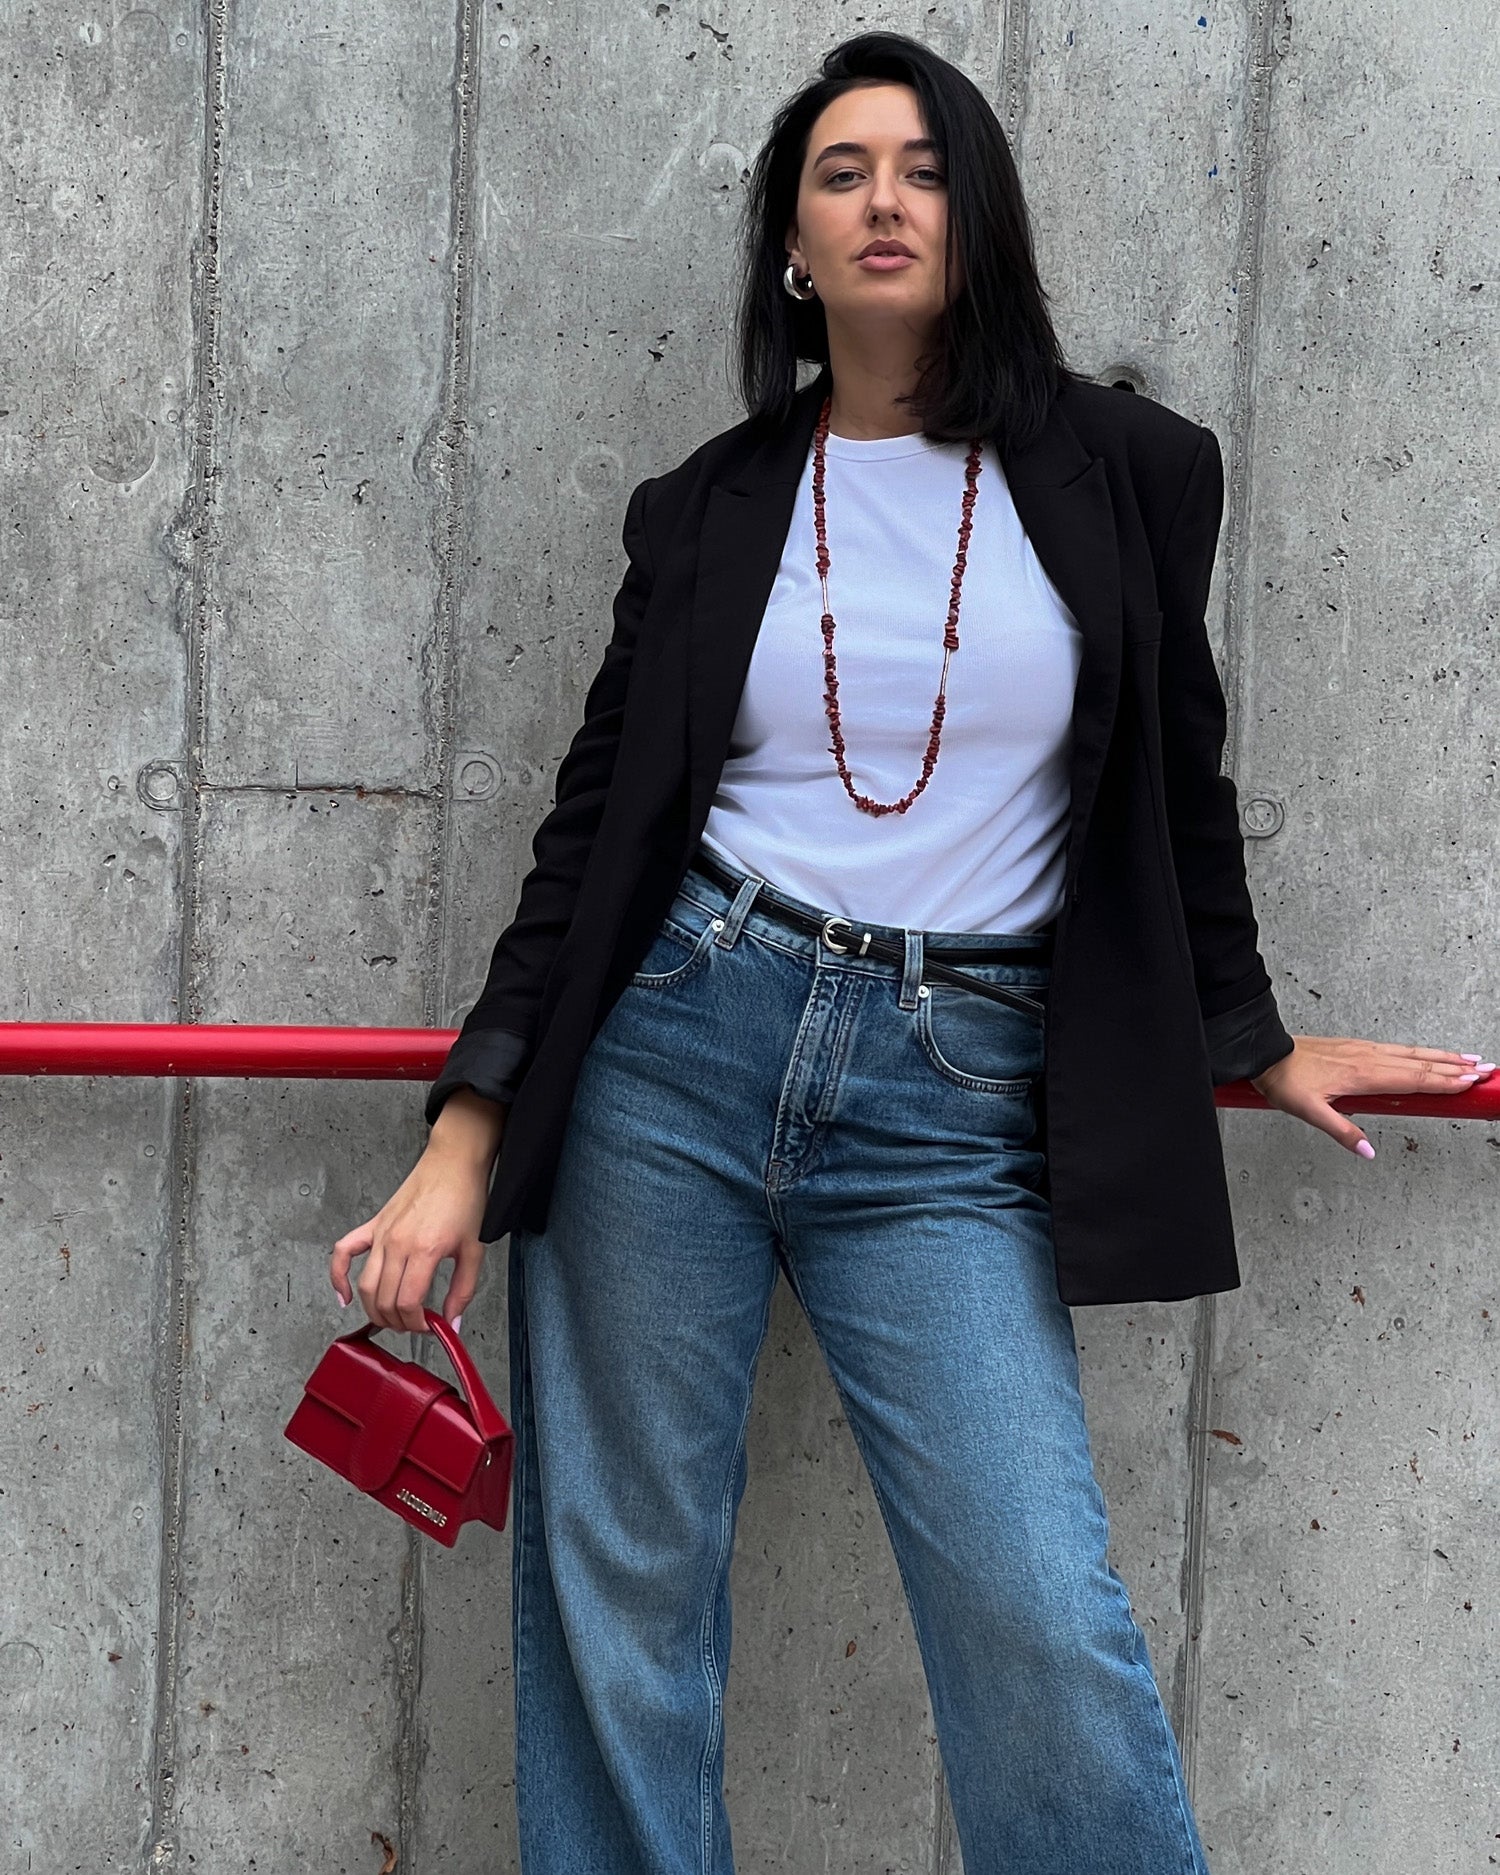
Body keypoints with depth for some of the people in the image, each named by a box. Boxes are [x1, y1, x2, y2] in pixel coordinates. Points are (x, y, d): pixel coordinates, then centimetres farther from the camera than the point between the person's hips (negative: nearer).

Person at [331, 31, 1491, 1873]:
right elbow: (592, 828, 8)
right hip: (673, 1049, 1)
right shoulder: (708, 509, 7)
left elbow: (1180, 785, 17)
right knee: (617, 1606, 4)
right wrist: (467, 1136, 1)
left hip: (957, 1111, -1)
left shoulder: (1122, 472, 4)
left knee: (1047, 1628, -12)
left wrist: (1247, 1036, 25)